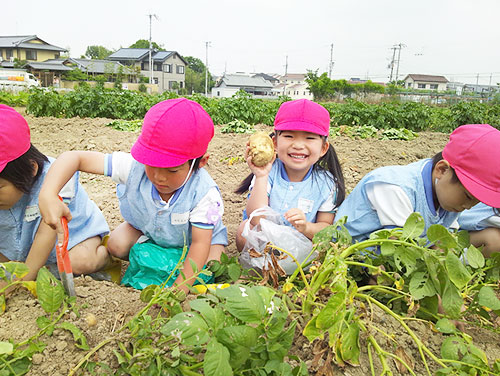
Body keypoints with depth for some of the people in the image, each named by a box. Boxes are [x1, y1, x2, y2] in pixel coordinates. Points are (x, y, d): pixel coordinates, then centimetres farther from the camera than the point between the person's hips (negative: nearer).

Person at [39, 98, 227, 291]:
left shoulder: (205, 193, -38)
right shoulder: (133, 166, -33)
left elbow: (200, 243, -34)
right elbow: (75, 158, -32)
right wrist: (48, 195, -50)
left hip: (194, 237, -2)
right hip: (147, 227, 3)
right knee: (117, 246, -18)